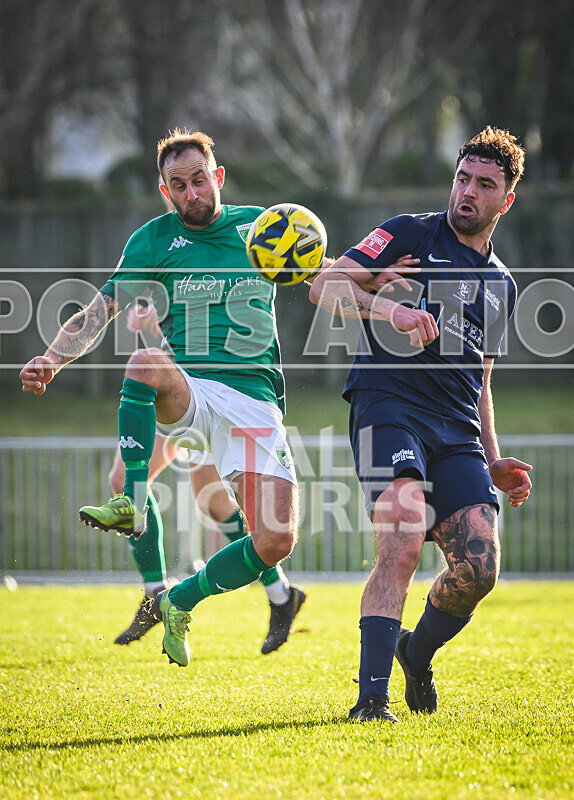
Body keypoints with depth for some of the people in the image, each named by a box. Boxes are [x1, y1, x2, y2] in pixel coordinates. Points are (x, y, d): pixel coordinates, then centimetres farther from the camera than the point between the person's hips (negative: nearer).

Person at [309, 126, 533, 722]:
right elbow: (325, 286, -5)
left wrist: (492, 462, 20)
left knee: (479, 568, -9)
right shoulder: (411, 235, 5)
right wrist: (389, 308, -22)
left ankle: (418, 654, 21)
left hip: (458, 430, 6)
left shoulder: (501, 285, 23)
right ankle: (372, 698, -24)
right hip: (390, 405, -5)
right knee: (402, 545, -24)